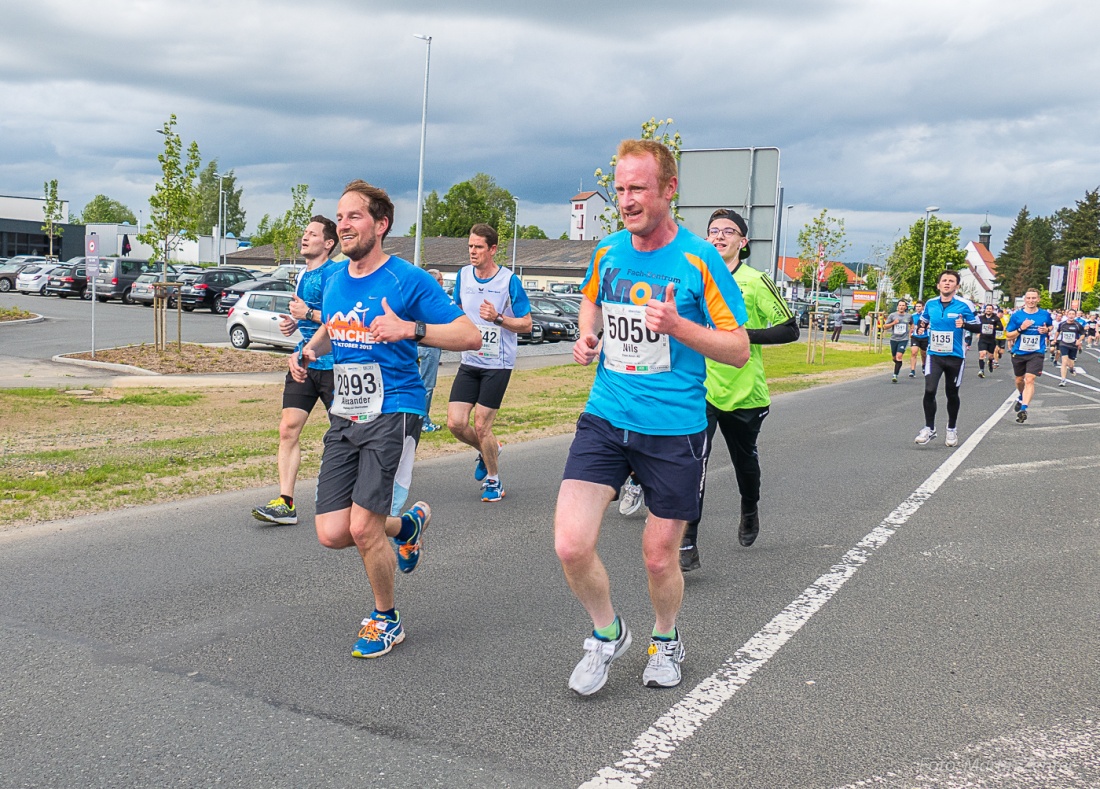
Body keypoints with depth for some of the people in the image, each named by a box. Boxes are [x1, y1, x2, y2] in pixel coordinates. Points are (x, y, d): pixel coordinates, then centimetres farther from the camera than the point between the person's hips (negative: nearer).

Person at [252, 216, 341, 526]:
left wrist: (309, 313, -20)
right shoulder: (302, 276, 16)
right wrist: (292, 323, 10)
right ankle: (285, 502, -3)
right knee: (288, 428, -3)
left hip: (333, 365, -7)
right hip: (304, 362, 8)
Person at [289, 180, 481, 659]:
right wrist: (307, 353, 10)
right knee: (332, 534, 0)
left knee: (363, 529, -12)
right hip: (344, 415, 6)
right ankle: (407, 524, 32)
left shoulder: (409, 280, -9)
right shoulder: (331, 279, 11)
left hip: (393, 413, -6)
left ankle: (386, 619, 16)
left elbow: (470, 335, -12)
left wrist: (410, 328, -25)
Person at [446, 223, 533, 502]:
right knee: (455, 423, -3)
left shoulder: (509, 280, -9)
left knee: (481, 426, -4)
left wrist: (498, 318, -21)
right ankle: (489, 451, 29)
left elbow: (526, 324, -6)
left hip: (497, 364, -5)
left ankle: (494, 481, 19)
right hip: (469, 362, 5)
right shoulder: (463, 275, 5)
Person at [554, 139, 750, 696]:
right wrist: (587, 336, 6)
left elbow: (738, 350, -6)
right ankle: (607, 633, 19)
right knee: (570, 544, -10)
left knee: (659, 556, 8)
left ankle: (665, 639, 40)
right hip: (605, 419, 3)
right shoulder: (607, 252, 4)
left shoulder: (700, 260, -9)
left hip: (674, 429, -3)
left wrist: (678, 327, -22)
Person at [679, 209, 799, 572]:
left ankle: (750, 510, 53)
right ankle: (687, 545, -15)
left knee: (745, 459, 21)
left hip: (745, 392, 0)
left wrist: (744, 335, -16)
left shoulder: (756, 281, -5)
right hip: (701, 388, 0)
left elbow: (790, 329, -5)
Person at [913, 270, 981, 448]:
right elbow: (924, 320, 21)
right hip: (934, 355, 2)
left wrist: (964, 324, -23)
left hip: (955, 356, -2)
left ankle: (952, 429, 28)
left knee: (952, 394, 10)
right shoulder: (930, 304, 2)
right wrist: (921, 327, -2)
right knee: (929, 390, -13)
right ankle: (929, 428, 1)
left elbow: (978, 327, -3)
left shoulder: (964, 305, -8)